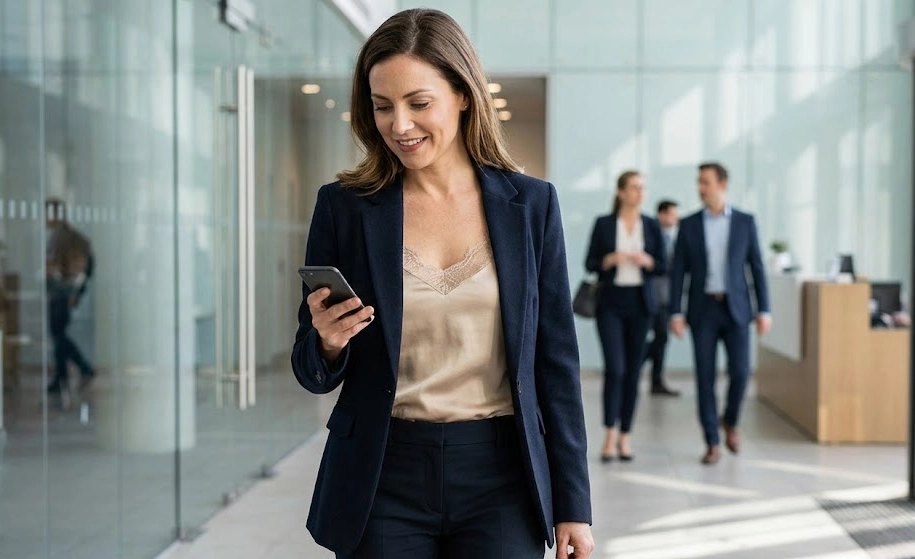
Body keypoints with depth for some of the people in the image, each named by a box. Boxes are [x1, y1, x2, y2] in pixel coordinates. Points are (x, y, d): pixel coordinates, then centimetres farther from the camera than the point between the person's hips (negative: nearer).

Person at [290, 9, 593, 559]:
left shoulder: (531, 203, 0)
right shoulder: (344, 206, -1)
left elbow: (557, 363, 3)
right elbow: (315, 374, 5)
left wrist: (573, 505, 1)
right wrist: (329, 343, -18)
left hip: (500, 479, 0)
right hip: (384, 480, 0)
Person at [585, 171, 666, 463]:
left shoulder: (652, 226, 6)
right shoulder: (603, 224, 1)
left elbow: (662, 266, 7)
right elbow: (590, 263, 1)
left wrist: (647, 261, -13)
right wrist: (610, 260, -17)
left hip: (639, 302, 2)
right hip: (610, 302, -2)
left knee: (633, 370, 5)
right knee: (614, 367, -13)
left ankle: (625, 436, 14)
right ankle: (610, 433, -5)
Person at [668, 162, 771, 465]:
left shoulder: (745, 222, 4)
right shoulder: (689, 225, 4)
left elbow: (756, 267, 4)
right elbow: (678, 271, 2)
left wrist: (764, 310, -1)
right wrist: (675, 313, -5)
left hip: (735, 308, 0)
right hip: (702, 309, 0)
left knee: (739, 371, -8)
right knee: (705, 377, -2)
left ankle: (730, 421, 21)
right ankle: (712, 442, 7)